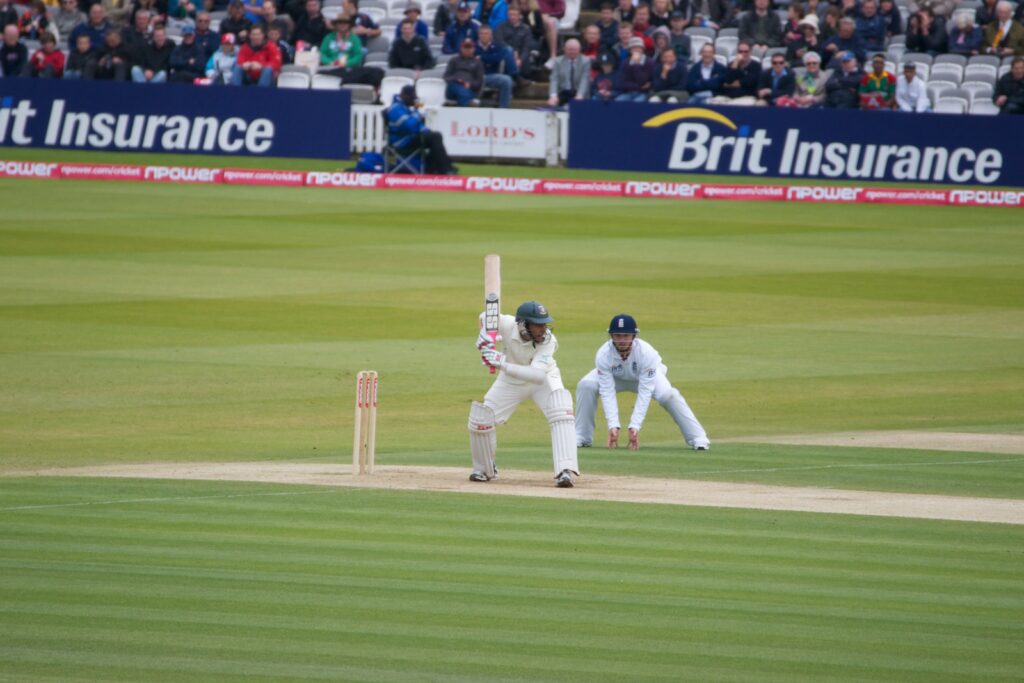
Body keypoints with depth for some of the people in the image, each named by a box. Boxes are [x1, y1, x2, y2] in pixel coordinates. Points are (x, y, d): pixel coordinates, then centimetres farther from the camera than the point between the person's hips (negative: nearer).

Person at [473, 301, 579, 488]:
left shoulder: (548, 341, -35)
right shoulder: (507, 325, -30)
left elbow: (538, 375, -49)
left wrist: (502, 364, -56)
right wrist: (484, 335, -28)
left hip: (543, 380, -2)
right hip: (511, 381, 2)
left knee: (561, 413, -29)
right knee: (480, 419, -5)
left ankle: (565, 472, -34)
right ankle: (484, 470, 23)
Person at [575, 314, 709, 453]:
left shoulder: (646, 353, -37)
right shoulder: (603, 354, -33)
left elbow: (645, 392, -38)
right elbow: (607, 392, -34)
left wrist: (635, 426, -46)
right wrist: (613, 425, -44)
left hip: (648, 376, -1)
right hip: (616, 378, 2)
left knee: (667, 393, -32)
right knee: (586, 385, -26)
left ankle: (698, 439, -23)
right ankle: (582, 438, -12)